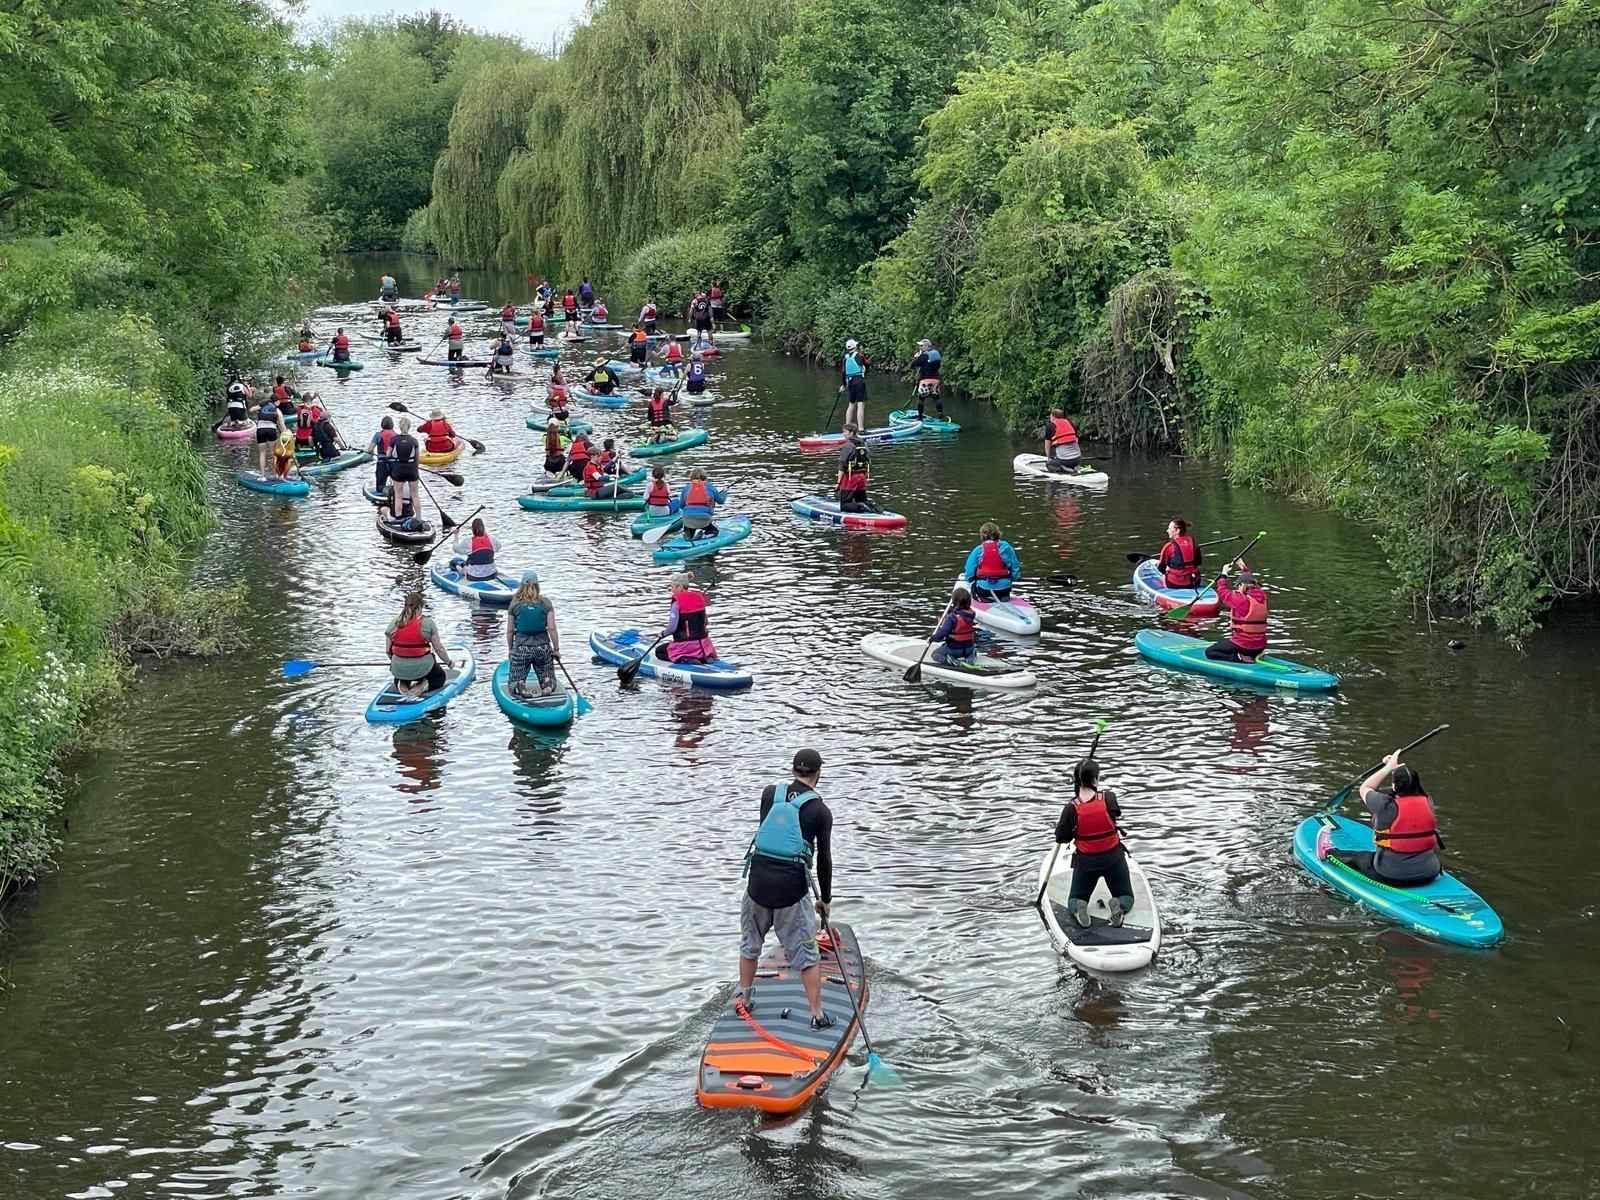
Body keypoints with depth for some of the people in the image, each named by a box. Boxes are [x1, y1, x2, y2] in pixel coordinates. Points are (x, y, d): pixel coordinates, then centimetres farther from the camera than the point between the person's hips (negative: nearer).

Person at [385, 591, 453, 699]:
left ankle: (401, 685, 3)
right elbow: (439, 648, -7)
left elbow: (387, 651, 3)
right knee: (440, 677, 28)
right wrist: (449, 663, 11)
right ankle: (421, 687, -3)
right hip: (422, 668, -3)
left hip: (399, 669, 3)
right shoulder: (427, 623, -12)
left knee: (398, 679, 38)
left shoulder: (393, 624, -3)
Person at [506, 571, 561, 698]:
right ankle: (548, 685, -19)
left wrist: (510, 649, 15)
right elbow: (552, 628, -8)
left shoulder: (515, 604, -4)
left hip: (521, 648, 0)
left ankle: (520, 688, -22)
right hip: (543, 647, 1)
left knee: (514, 684, 12)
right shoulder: (545, 603, -4)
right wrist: (556, 649, 2)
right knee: (548, 681, 16)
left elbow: (509, 631, 2)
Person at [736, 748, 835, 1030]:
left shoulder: (769, 793, 2)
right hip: (792, 889, -3)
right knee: (806, 954, 6)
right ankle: (817, 1014, 10)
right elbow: (824, 859, 0)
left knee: (750, 945, 22)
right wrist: (826, 898, 11)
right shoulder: (820, 811, -5)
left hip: (758, 882, 3)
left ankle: (744, 999, 35)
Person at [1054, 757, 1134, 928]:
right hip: (1113, 858, 0)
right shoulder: (1109, 799, -17)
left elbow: (1061, 839, -9)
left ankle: (1078, 908, -18)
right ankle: (1120, 906, -17)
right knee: (1126, 897, 19)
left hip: (1085, 862, 0)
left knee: (1075, 900, 18)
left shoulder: (1071, 809, -18)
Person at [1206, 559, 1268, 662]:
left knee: (1210, 652, 3)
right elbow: (1255, 584, 22)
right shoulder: (1262, 596, 1)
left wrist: (1223, 575, 9)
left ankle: (1240, 658, -10)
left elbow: (1222, 592, -6)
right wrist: (1245, 569, 33)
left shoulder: (1241, 600, -19)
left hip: (1242, 645, -8)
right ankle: (1252, 656, 10)